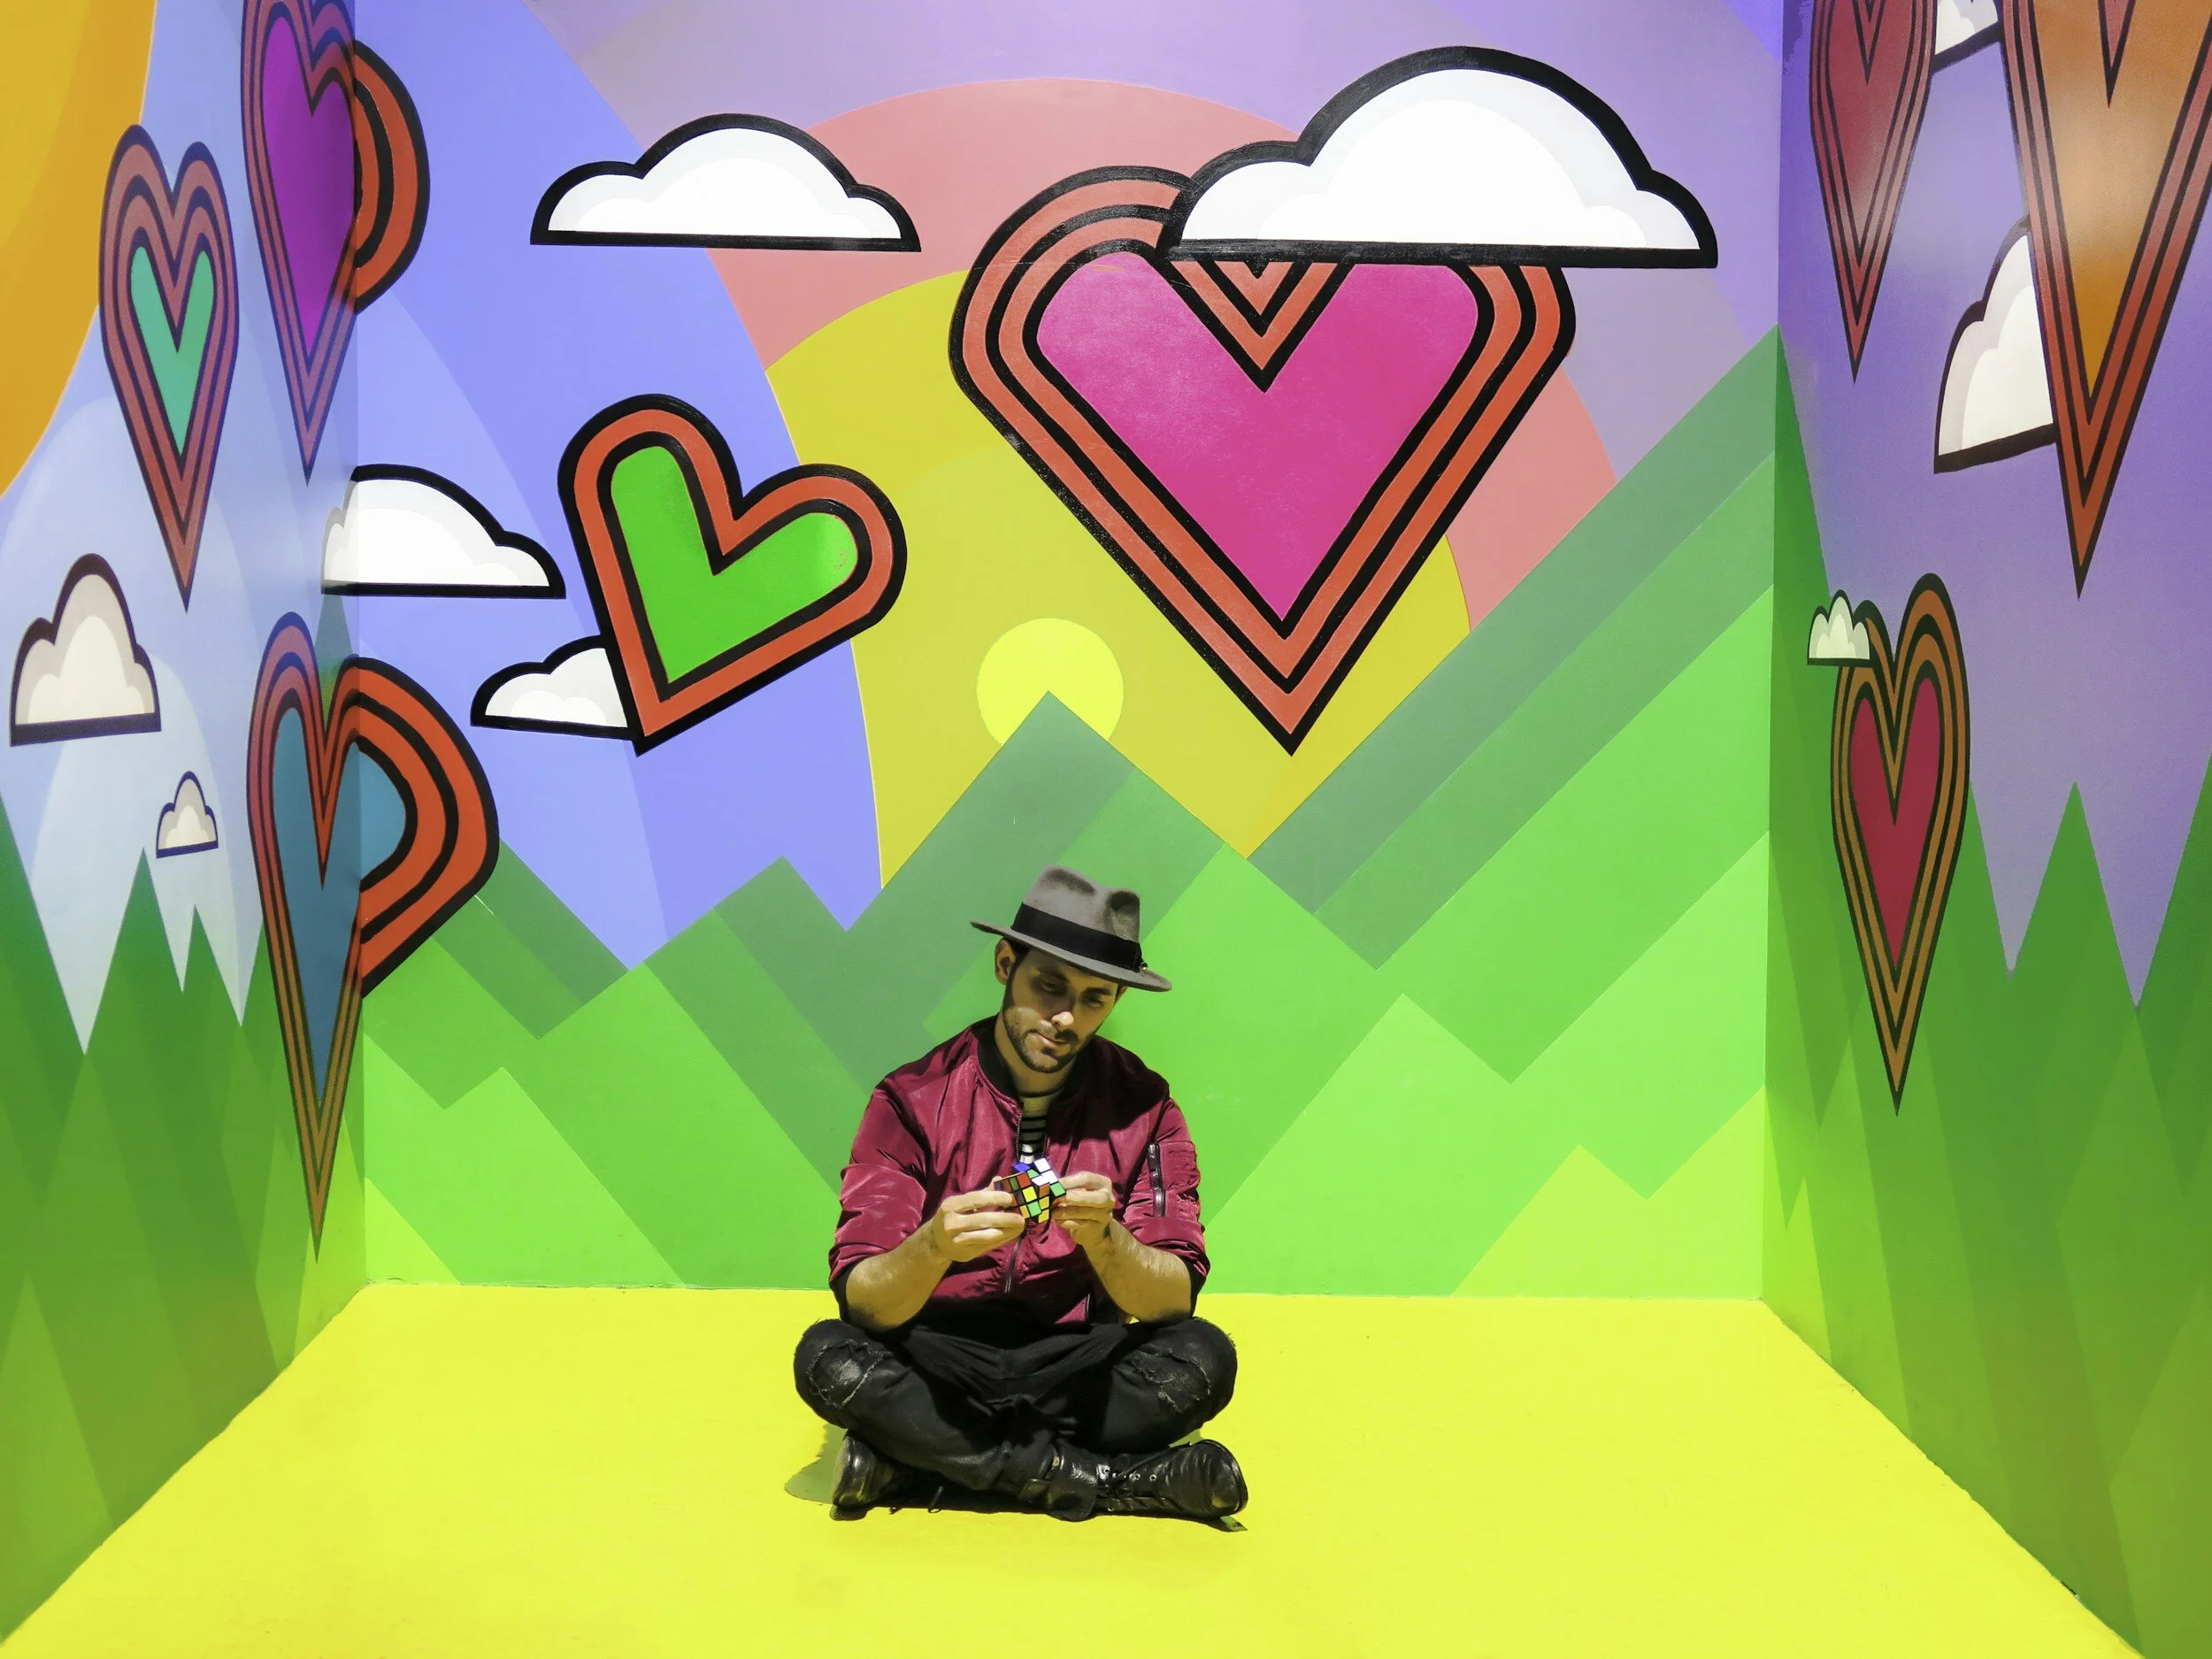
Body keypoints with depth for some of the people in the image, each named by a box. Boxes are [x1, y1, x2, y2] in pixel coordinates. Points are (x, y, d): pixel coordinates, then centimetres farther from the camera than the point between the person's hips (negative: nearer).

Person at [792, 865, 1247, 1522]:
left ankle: (916, 1464, -18)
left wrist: (1103, 1238, -34)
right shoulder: (913, 1099, -9)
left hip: (1078, 1369, 1)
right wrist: (935, 1246, -37)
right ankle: (1108, 1482, -21)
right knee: (826, 1358, -28)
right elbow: (863, 1303, -16)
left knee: (1203, 1358, -26)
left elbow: (1172, 1301, -13)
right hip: (936, 1369, 0)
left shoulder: (1142, 1106, -6)